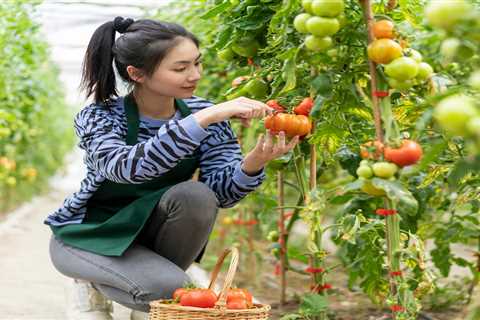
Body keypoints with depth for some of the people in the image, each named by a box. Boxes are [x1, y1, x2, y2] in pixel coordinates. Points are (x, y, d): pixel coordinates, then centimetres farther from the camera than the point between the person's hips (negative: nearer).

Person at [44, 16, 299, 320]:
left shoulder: (204, 113, -10)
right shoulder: (98, 118, -21)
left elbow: (221, 192, -19)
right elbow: (125, 167, -43)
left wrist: (255, 161, -40)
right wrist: (203, 119, -49)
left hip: (149, 231, 4)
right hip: (89, 234, -4)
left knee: (195, 195, -28)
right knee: (173, 289, -30)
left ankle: (158, 277, -4)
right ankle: (94, 287, 1)